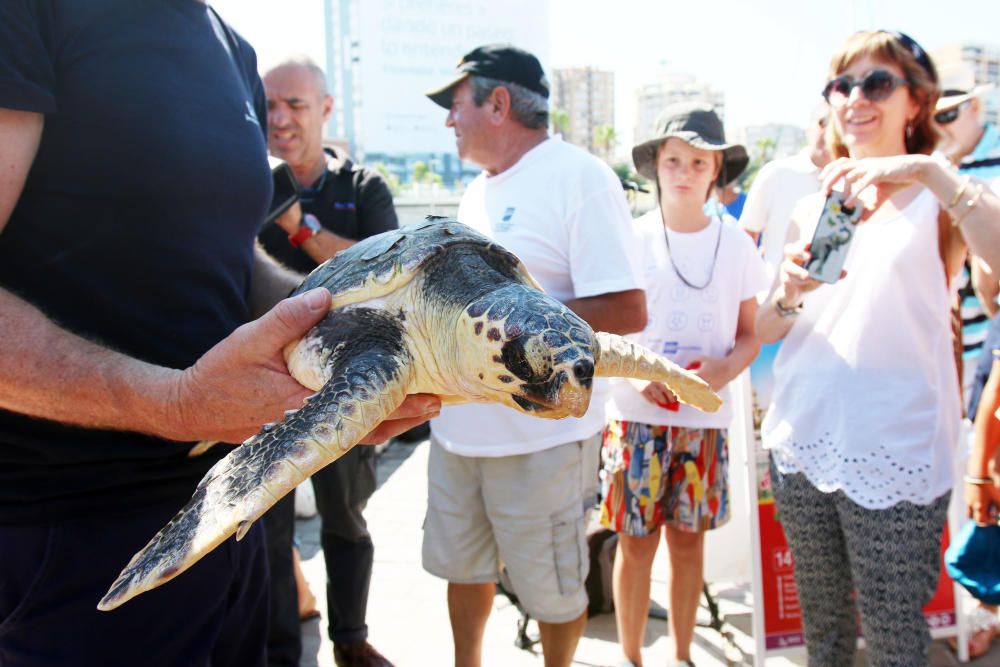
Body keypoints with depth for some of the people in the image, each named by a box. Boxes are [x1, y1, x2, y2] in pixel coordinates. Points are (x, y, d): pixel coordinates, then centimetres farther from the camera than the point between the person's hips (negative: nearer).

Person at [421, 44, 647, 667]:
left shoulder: (579, 176, -13)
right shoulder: (480, 189, 13)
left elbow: (628, 311, -20)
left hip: (540, 437, -8)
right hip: (459, 427, 8)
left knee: (553, 590, 11)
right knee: (464, 566, 22)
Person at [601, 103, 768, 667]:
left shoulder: (735, 244, 4)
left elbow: (750, 336, 9)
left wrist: (727, 367, -13)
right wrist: (636, 373, -16)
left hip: (705, 417, 2)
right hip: (637, 414, -1)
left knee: (689, 538, 10)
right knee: (637, 542, 3)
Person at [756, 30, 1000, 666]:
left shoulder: (943, 201, -1)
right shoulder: (813, 208, 12)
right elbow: (764, 330, 10)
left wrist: (929, 172, -28)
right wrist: (790, 293, -11)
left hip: (894, 453, -4)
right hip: (802, 443, 4)